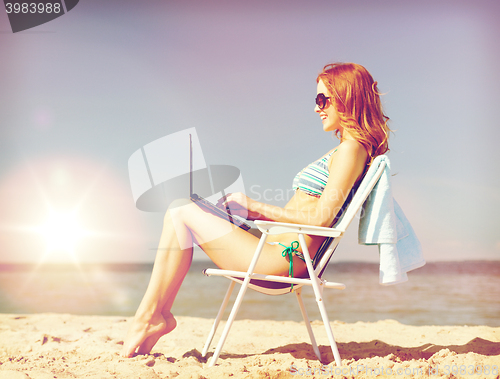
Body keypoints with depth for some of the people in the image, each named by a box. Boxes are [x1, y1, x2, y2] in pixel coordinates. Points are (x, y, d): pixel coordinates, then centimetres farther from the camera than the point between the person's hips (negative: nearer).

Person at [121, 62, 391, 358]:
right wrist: (256, 210, 13)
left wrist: (257, 207, -10)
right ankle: (159, 314, 1)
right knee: (180, 214, 9)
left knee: (182, 213, -8)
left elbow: (321, 218, -19)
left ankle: (150, 314, -1)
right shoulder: (346, 150, 19)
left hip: (281, 259, -11)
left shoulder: (351, 149, -11)